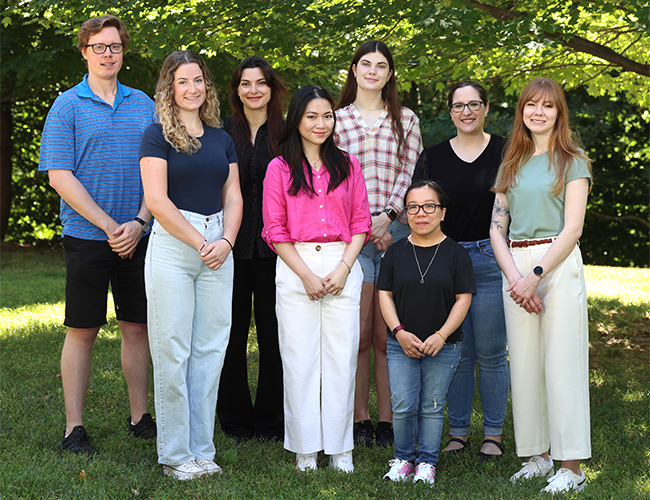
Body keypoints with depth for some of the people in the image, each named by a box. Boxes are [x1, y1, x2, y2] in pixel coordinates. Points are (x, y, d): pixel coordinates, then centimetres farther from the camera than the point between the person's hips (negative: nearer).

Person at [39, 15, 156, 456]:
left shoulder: (143, 104, 10)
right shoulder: (68, 106, -1)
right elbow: (60, 177, -7)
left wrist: (139, 223, -7)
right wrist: (109, 226, -13)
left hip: (138, 236, 3)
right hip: (87, 236, -3)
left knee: (138, 327, 9)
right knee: (83, 331, 1)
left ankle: (140, 417, 20)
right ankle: (74, 428, 9)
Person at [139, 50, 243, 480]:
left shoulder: (222, 139, 15)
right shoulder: (157, 135, -1)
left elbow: (233, 197, 12)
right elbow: (157, 200, -9)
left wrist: (226, 241, -5)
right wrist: (201, 243, -10)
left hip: (218, 249, 5)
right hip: (172, 247, -5)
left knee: (210, 350, 5)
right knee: (173, 352, -2)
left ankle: (202, 449, 13)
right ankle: (175, 455, 6)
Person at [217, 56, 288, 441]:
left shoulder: (287, 135, 7)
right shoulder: (222, 134, 6)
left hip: (273, 247, 0)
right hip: (232, 247, 0)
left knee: (273, 333, 3)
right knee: (232, 332, 4)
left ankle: (271, 420, 14)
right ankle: (235, 420, 15)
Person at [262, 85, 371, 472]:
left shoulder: (347, 165, 11)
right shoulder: (279, 168, 5)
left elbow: (361, 222, 8)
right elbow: (275, 230, 1)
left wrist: (343, 268, -5)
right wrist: (306, 275, -7)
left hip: (342, 265, 1)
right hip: (295, 267, -1)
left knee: (342, 355, 1)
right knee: (299, 356, -1)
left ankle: (340, 449, 9)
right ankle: (305, 448, 9)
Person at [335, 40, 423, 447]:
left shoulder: (407, 120, 13)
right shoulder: (337, 119, 11)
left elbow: (410, 175, 6)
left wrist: (387, 216, -8)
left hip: (395, 232, 1)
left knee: (388, 334, 0)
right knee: (358, 334, -1)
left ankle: (387, 420, 7)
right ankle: (360, 419, 8)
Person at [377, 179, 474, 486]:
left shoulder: (455, 253, -2)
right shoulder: (396, 252, 4)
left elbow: (463, 299, -4)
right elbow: (385, 295, 4)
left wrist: (441, 336, -13)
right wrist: (399, 332, -9)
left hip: (443, 346, -1)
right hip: (401, 344, 1)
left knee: (432, 407, 5)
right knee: (403, 406, -4)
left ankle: (427, 462, 18)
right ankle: (403, 459, 14)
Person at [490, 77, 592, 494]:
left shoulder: (573, 162, 2)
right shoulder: (511, 165, 16)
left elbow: (572, 229, -7)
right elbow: (497, 228, 11)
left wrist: (535, 275, -14)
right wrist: (515, 278, -5)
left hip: (559, 264, -5)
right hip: (515, 268, 5)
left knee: (563, 364, -7)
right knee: (524, 363, 6)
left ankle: (572, 467, -2)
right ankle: (538, 455, 17)